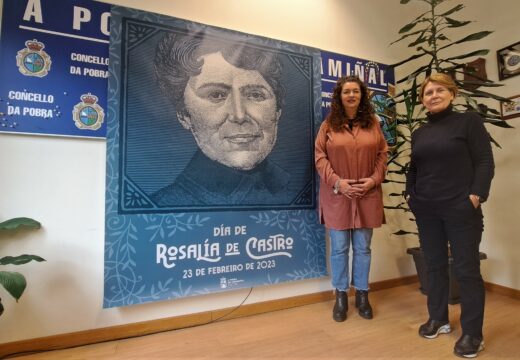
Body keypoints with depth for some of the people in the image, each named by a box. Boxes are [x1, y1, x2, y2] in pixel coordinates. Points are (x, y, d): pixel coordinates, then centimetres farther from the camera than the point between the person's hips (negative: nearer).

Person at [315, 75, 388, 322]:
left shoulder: (373, 123, 8)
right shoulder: (329, 124, 1)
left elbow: (382, 154, 8)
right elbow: (320, 157, -4)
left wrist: (374, 179, -7)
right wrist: (337, 182, -14)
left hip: (367, 195, 2)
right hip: (337, 195, -2)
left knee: (363, 248, 12)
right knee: (339, 248, 7)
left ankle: (362, 295, 28)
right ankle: (340, 296, 23)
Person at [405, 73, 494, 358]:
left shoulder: (469, 121, 0)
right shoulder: (419, 133, 14)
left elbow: (485, 162, -6)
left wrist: (475, 196, -16)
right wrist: (410, 194, 7)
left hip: (460, 208, -5)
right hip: (426, 210, 5)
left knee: (466, 268, 2)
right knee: (434, 265, 12)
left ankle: (473, 333, 16)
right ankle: (438, 318, 27)